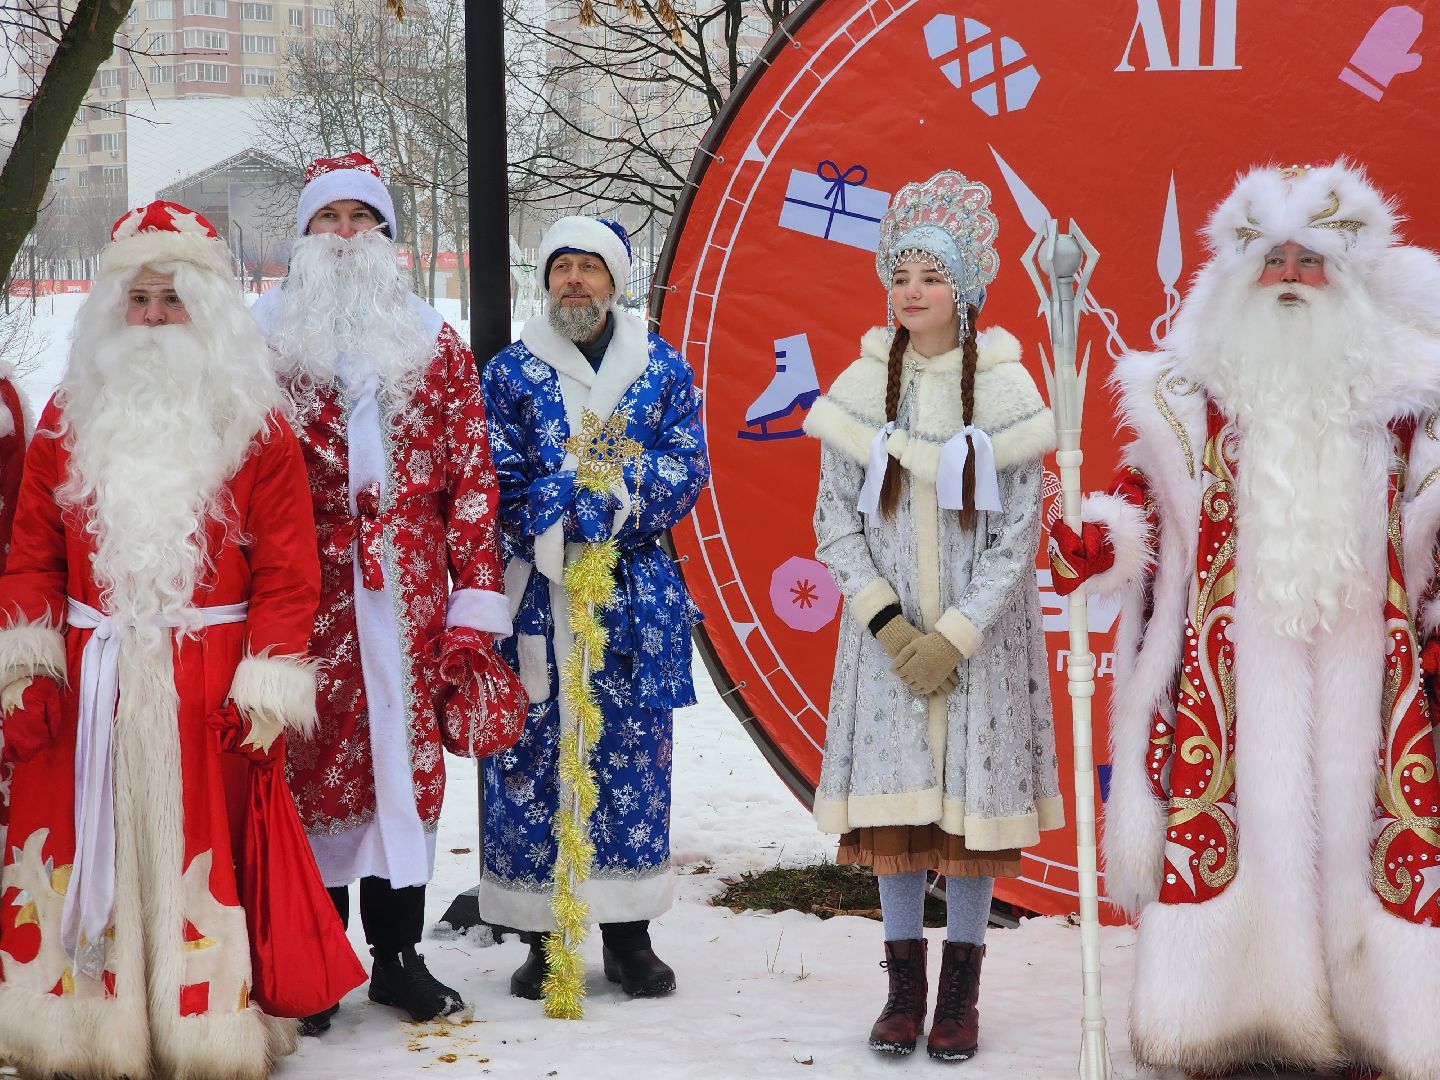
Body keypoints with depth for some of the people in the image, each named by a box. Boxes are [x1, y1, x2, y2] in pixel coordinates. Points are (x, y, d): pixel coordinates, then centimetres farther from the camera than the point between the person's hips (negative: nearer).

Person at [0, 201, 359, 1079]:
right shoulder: (71, 418, 12)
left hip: (207, 691, -3)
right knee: (84, 850, 4)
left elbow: (287, 568, -3)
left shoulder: (254, 423, 2)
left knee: (202, 850, -2)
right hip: (87, 686, 3)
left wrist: (269, 687, -11)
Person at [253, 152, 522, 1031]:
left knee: (408, 759, 6)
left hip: (409, 595, 2)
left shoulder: (435, 345, 11)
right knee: (315, 763, 0)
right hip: (307, 595, -2)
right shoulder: (268, 338, 5)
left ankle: (400, 955, 16)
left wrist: (476, 604, 0)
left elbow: (473, 478, 7)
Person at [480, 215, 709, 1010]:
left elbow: (686, 468, 0)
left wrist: (615, 497, -15)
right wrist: (570, 522, -16)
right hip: (537, 595, -1)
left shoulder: (664, 369, 9)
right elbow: (500, 485, -2)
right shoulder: (509, 372, 5)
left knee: (634, 755, 4)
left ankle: (628, 933, 13)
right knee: (535, 756, -2)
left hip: (637, 596, 1)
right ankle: (544, 935, 7)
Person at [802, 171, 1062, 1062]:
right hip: (888, 634, 2)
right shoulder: (862, 389, 1)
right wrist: (889, 624, -10)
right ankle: (905, 988, 14)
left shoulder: (1006, 390, -4)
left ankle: (961, 995, 12)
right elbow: (835, 523, 1)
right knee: (895, 805, 3)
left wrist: (955, 636, -13)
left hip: (979, 635, -1)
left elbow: (1019, 534, -5)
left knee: (971, 802, 1)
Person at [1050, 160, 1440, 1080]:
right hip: (1234, 661, -1)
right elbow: (1146, 498, 5)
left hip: (1361, 660, 1)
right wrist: (1096, 544, -13)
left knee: (1359, 823, -2)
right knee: (1233, 815, -3)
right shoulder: (1195, 394, 7)